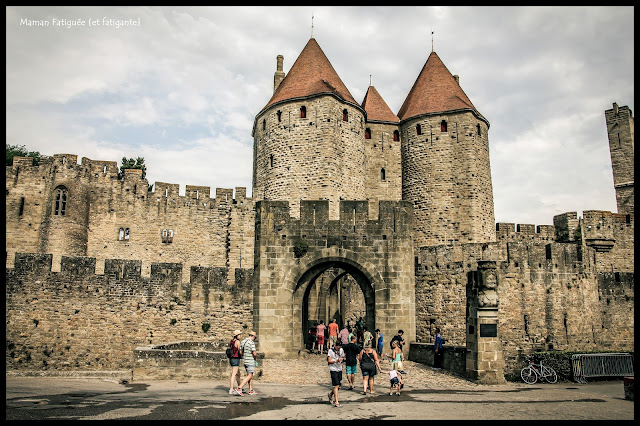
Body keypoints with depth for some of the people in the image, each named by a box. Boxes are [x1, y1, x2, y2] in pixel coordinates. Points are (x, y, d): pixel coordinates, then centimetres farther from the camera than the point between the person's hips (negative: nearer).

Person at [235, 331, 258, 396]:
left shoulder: (242, 342, 7)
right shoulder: (251, 343, -17)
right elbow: (254, 353, -21)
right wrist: (256, 357, 0)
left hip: (245, 361, 8)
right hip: (250, 361, -8)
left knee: (250, 375, 16)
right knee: (249, 376, -5)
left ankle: (251, 390, 17)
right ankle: (239, 388, -13)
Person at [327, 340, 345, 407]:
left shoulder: (341, 350, 8)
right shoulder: (330, 351, -8)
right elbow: (329, 361, -10)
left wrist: (342, 359, -5)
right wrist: (336, 360, -24)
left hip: (339, 370, 6)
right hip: (333, 370, -6)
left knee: (339, 386, 8)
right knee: (336, 385, -12)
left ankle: (330, 394, 36)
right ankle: (336, 402, -9)